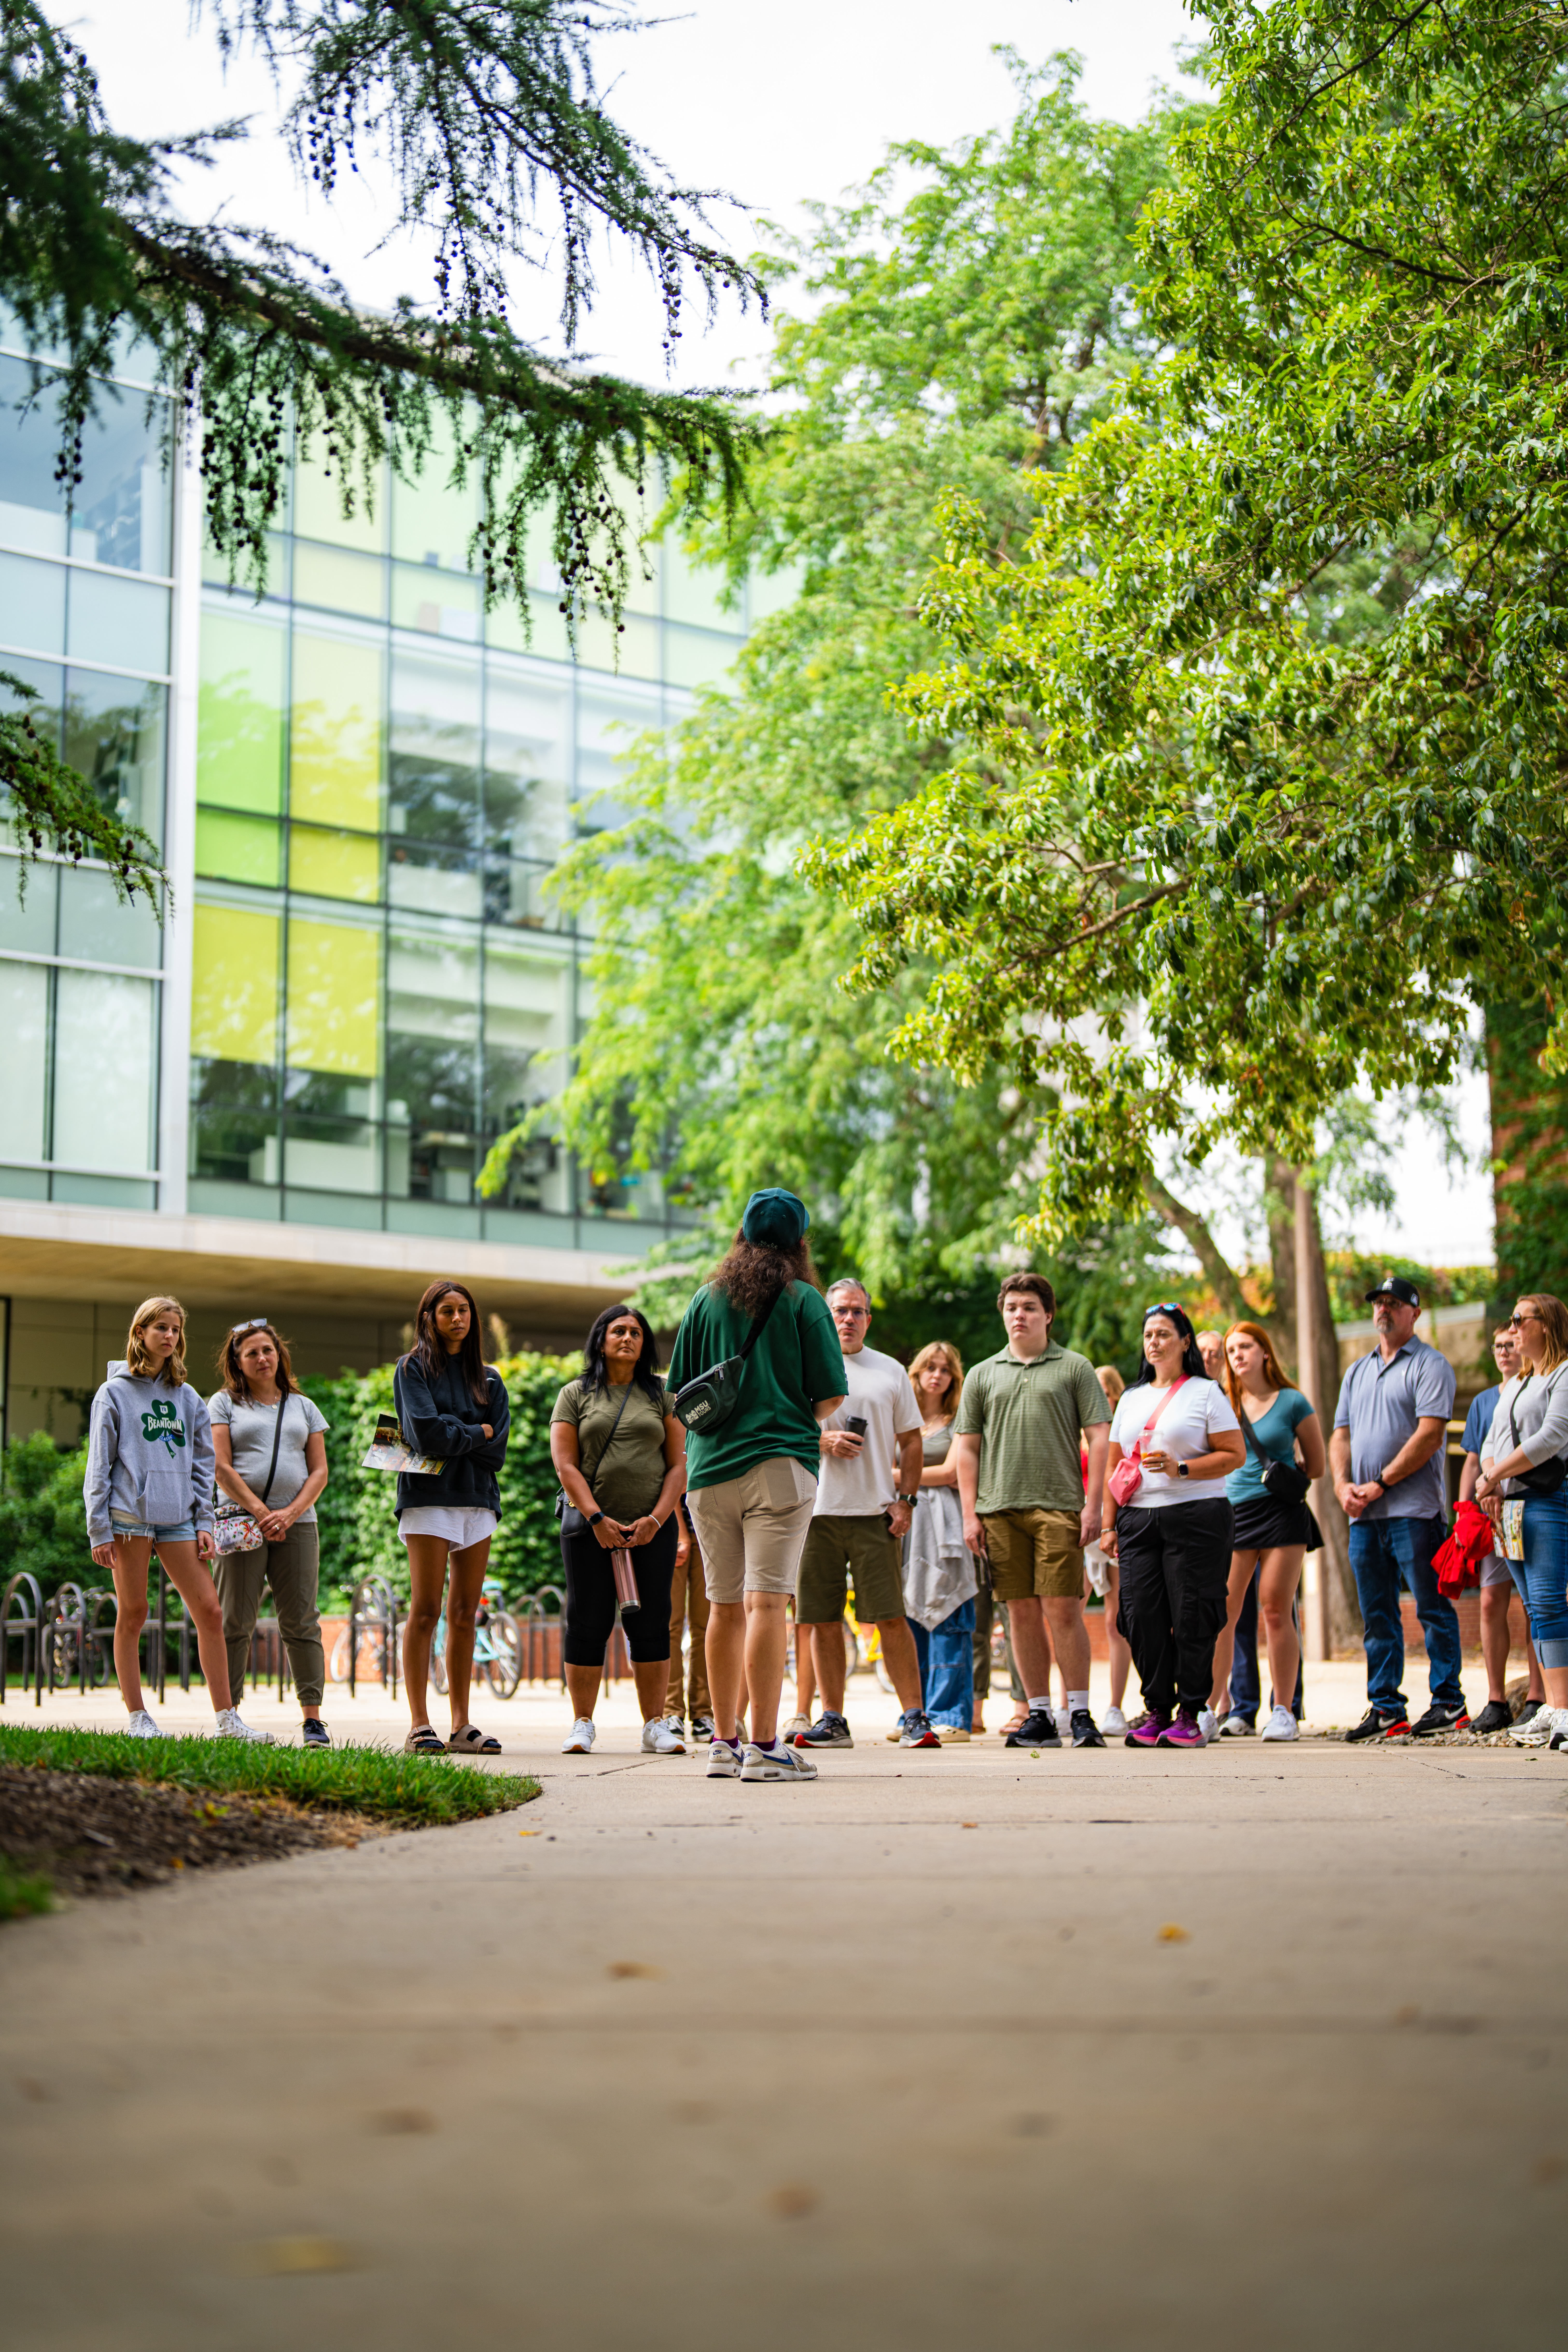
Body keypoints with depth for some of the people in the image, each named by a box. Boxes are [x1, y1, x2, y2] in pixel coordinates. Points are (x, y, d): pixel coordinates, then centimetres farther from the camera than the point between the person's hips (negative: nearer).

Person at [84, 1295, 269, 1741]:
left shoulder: (188, 1398, 15)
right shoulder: (115, 1393, 4)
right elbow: (99, 1467, 2)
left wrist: (204, 1523, 7)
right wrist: (99, 1531, -5)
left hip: (178, 1519, 3)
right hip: (129, 1515, -3)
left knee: (209, 1611, -4)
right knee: (132, 1615, 1)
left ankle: (226, 1717, -1)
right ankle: (137, 1717, 9)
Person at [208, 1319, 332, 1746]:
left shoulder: (304, 1407, 17)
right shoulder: (224, 1404, 9)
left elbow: (319, 1472, 10)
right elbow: (221, 1467, -2)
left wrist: (290, 1513, -6)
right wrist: (260, 1512, -11)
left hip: (297, 1523, 2)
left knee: (301, 1622, -2)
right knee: (236, 1623, -3)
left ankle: (313, 1719, -2)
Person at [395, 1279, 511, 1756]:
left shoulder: (488, 1378, 17)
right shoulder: (414, 1368, 4)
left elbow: (498, 1447, 5)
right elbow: (426, 1432, -11)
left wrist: (450, 1436, -5)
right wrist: (476, 1433, 0)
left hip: (478, 1501, 5)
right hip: (429, 1498, -5)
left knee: (465, 1615, 4)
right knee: (425, 1612, -8)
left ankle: (462, 1726, 6)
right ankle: (420, 1727, -8)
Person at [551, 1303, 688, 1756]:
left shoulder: (661, 1395, 10)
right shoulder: (576, 1395, 8)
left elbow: (679, 1465, 6)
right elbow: (565, 1465, 0)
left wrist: (656, 1520, -7)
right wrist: (597, 1519, -11)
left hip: (652, 1528, 1)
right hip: (590, 1527, -1)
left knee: (650, 1624, -1)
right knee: (587, 1622, -1)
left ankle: (656, 1725, 4)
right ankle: (582, 1724, 6)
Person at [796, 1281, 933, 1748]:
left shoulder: (891, 1371, 12)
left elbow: (911, 1441, 12)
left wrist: (906, 1500, 1)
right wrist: (823, 1440, -12)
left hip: (875, 1511, 0)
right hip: (818, 1510, 1)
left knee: (891, 1617, -5)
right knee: (823, 1619, 3)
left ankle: (914, 1716, 0)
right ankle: (833, 1720, 11)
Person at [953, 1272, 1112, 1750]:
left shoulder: (1074, 1369, 7)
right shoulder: (983, 1375, 15)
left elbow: (1098, 1438, 3)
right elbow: (966, 1446, 14)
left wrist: (1092, 1505, -5)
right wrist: (969, 1513, 5)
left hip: (1059, 1507, -3)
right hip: (1000, 1509, 3)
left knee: (1062, 1610, -8)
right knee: (1022, 1613, 4)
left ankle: (1080, 1713, -2)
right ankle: (1039, 1715, 10)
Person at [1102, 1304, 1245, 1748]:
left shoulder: (1207, 1393, 3)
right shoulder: (1132, 1398, 19)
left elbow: (1235, 1455, -4)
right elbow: (1114, 1464, 20)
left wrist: (1180, 1468, -14)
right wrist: (1109, 1524, 11)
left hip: (1197, 1515, -5)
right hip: (1139, 1519, 5)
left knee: (1191, 1619, -6)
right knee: (1142, 1616, -2)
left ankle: (1191, 1715, 1)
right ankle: (1157, 1711, 8)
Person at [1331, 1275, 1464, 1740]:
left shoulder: (1430, 1365, -2)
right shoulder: (1357, 1372, 20)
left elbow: (1430, 1435, -12)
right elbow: (1341, 1435, 17)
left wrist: (1382, 1483, -14)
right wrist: (1343, 1483, -2)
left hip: (1413, 1509, -7)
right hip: (1364, 1513, 7)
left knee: (1432, 1609, -4)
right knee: (1377, 1615, 7)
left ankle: (1449, 1702, 1)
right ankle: (1386, 1708, 10)